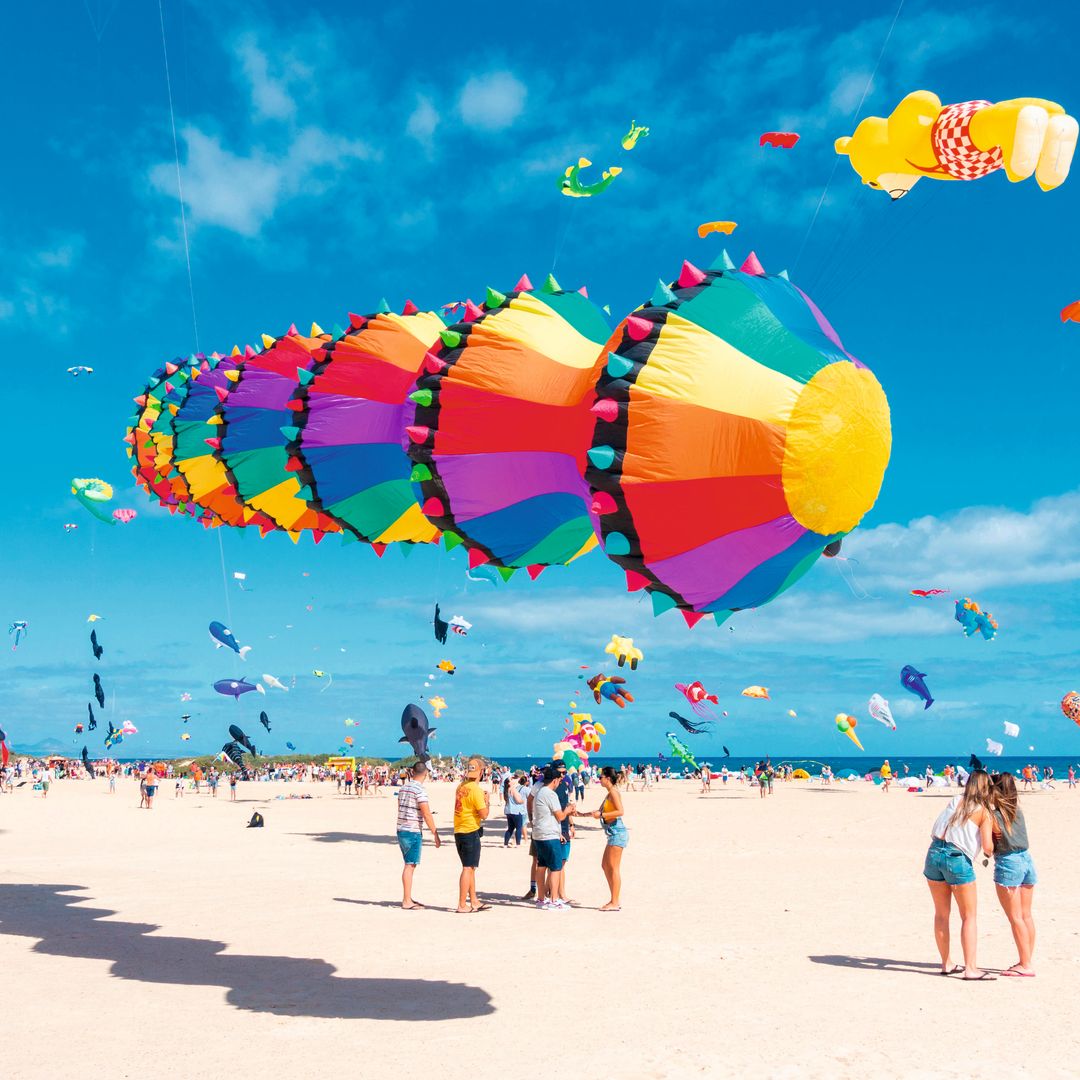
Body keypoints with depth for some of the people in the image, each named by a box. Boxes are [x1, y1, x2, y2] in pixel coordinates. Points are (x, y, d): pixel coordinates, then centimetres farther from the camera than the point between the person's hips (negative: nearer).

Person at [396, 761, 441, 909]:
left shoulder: (404, 787, 11)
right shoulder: (419, 790, -15)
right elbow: (427, 815, -17)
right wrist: (435, 835, -12)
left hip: (401, 830, 8)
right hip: (413, 832, -8)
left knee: (409, 865, 16)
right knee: (410, 866, -4)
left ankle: (407, 898, 21)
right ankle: (407, 902, -1)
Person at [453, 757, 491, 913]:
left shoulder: (461, 786, 8)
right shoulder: (476, 789, -17)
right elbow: (484, 814, -16)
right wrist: (487, 801, 0)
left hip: (459, 831, 8)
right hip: (471, 832, -8)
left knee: (470, 868, 15)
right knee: (468, 868, -3)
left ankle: (474, 902, 21)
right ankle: (462, 905, -2)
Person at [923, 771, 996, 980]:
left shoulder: (955, 801, 12)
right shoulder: (984, 813, -1)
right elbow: (987, 847, -8)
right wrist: (992, 851, 14)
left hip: (934, 853, 5)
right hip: (958, 859, -5)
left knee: (941, 914, 14)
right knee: (969, 917, 5)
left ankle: (946, 964, 24)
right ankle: (970, 968, 0)